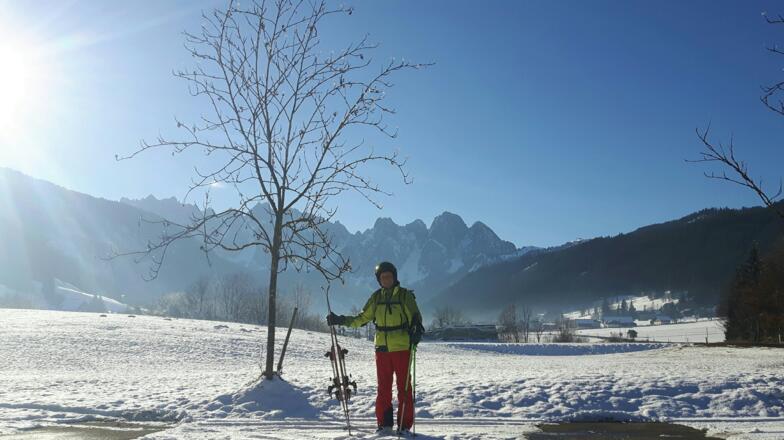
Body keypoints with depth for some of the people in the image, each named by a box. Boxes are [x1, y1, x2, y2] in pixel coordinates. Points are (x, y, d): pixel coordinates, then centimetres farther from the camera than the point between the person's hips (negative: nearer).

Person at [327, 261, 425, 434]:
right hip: (382, 348, 4)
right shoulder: (376, 297, 9)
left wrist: (417, 331, -24)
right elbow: (362, 318, 14)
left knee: (403, 387, 0)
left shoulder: (405, 295, -2)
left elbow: (416, 317, -3)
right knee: (383, 387, 8)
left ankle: (405, 424, 8)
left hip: (402, 347, -4)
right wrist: (341, 320, 6)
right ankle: (384, 423, 17)